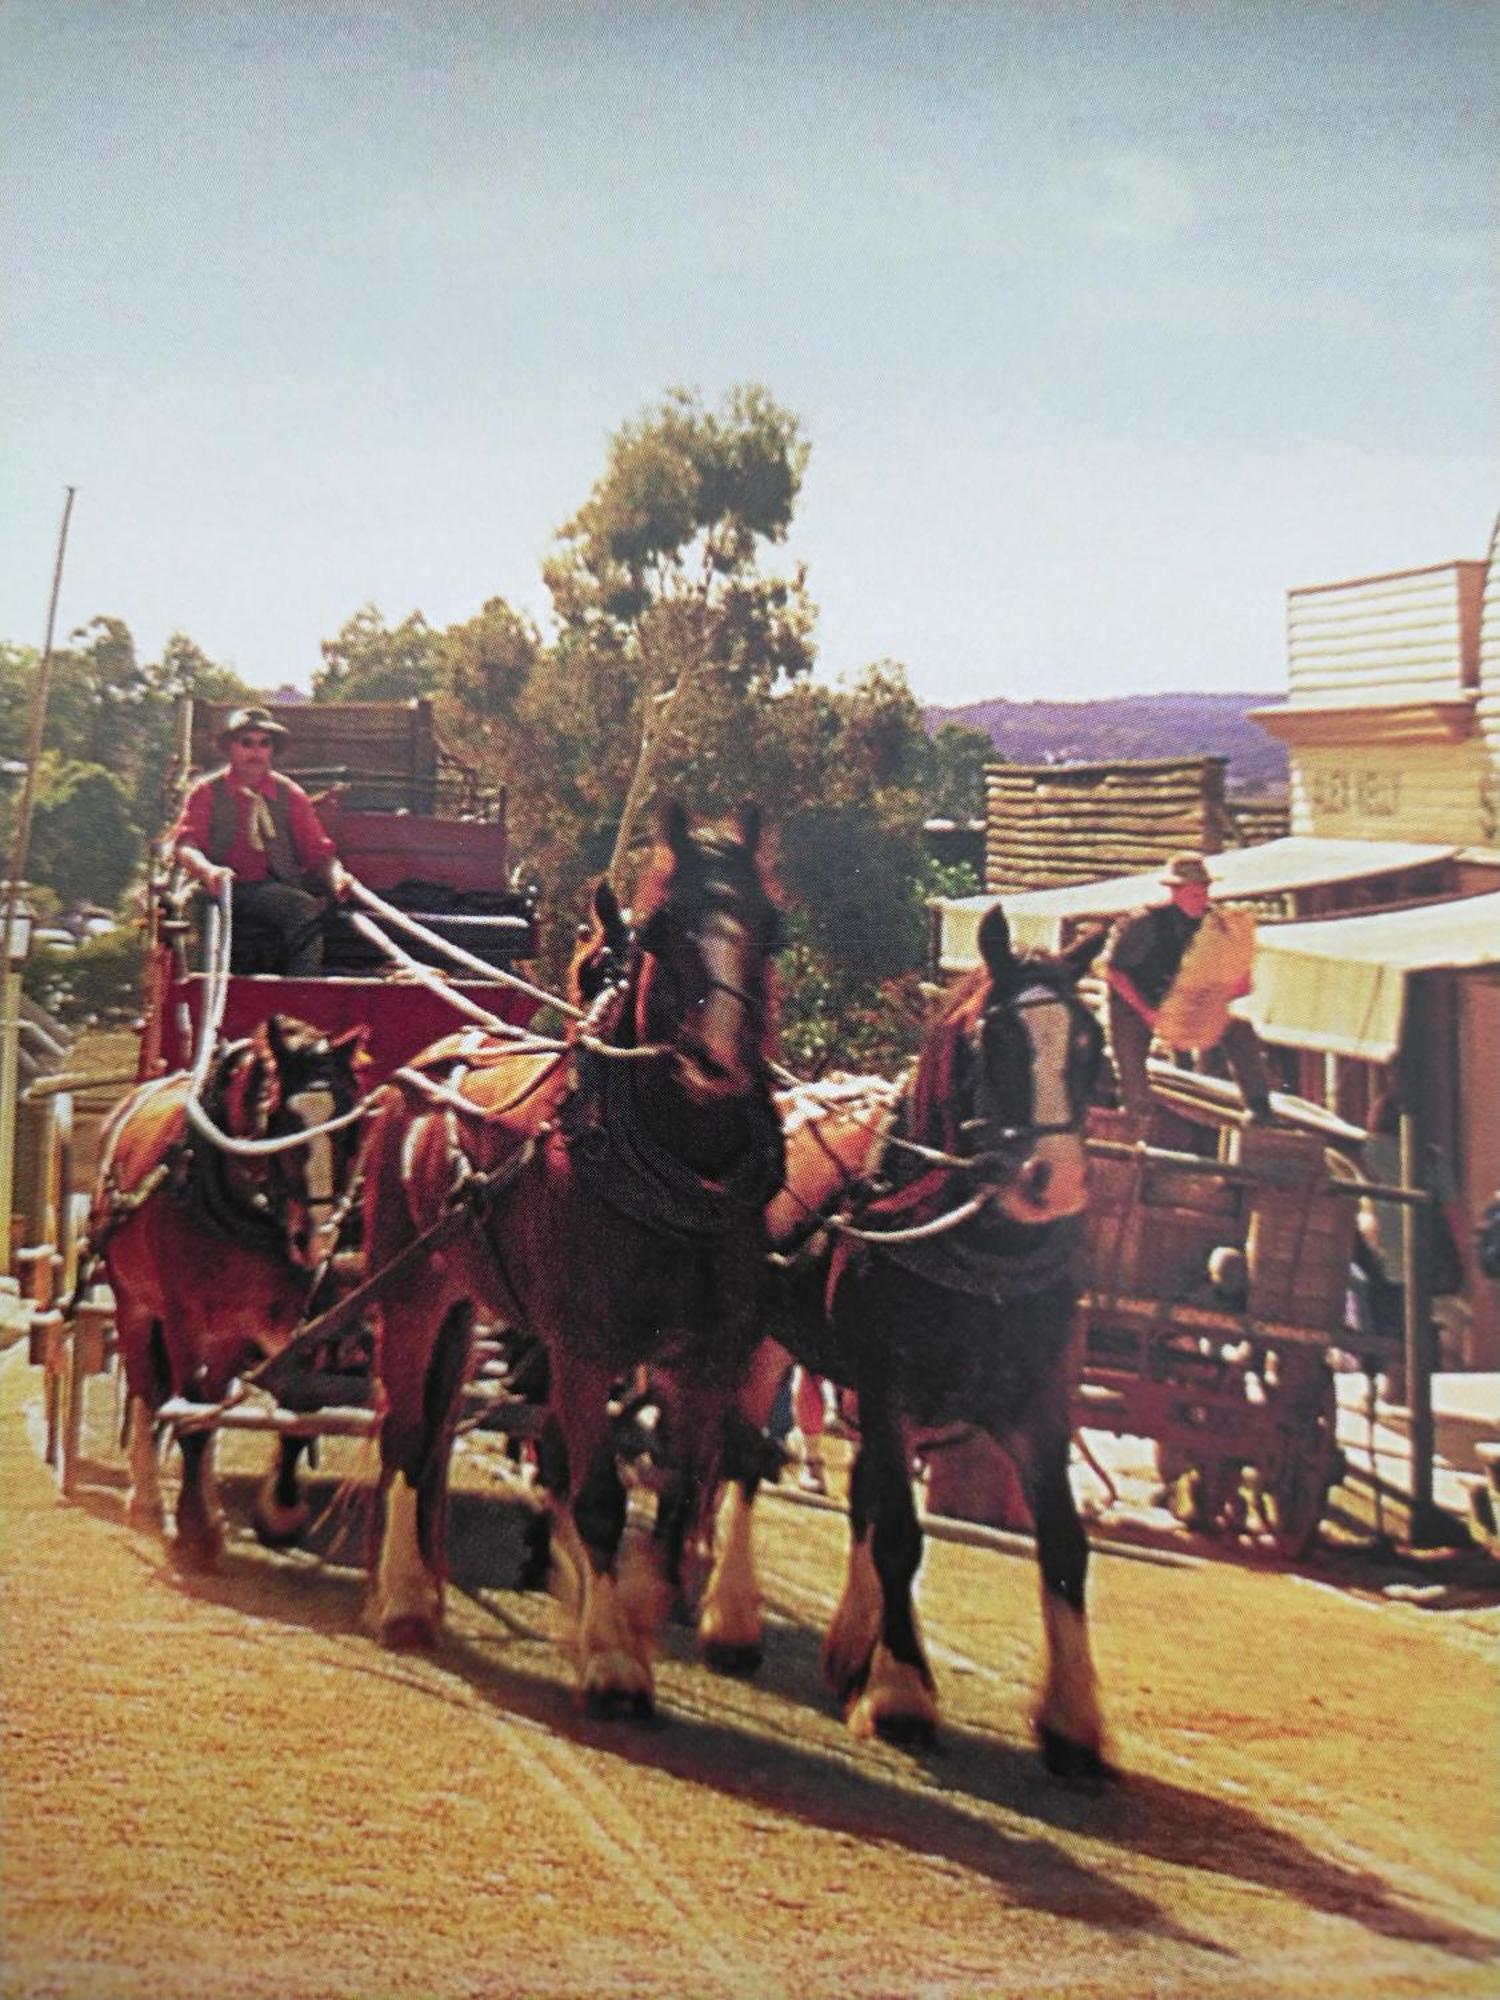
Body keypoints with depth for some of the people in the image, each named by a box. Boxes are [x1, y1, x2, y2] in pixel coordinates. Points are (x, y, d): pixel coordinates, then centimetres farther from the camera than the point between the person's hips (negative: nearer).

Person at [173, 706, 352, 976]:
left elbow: (318, 850, 12)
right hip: (224, 890, -3)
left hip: (277, 890, 3)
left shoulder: (290, 795, 19)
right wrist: (208, 870, -25)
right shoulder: (207, 792, 14)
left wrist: (337, 876, -13)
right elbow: (185, 843, 0)